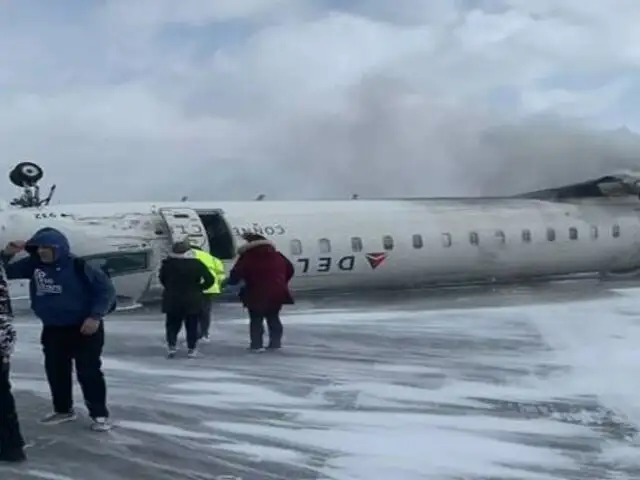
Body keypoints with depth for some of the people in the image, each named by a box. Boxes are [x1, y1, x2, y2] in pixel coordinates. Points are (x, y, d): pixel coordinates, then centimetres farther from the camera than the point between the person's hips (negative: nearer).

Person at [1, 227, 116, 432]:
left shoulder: (78, 266, -19)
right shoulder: (34, 265, -4)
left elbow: (106, 289, -15)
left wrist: (95, 316, -20)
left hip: (84, 328, -6)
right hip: (52, 330, 6)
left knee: (89, 372, -2)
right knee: (56, 371, 14)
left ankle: (100, 414, 8)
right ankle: (63, 410, 32)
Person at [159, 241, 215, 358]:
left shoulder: (167, 264, -6)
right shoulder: (196, 264, -8)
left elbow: (162, 279, 5)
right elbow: (210, 280, -9)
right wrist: (198, 288, 1)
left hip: (172, 300, 1)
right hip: (193, 300, -1)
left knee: (172, 324, 14)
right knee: (192, 326, 9)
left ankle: (171, 346, 0)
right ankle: (191, 349, 8)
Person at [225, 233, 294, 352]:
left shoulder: (247, 258, -8)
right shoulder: (278, 256, 9)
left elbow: (236, 275, -12)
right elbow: (289, 271, 20)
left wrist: (229, 282, 9)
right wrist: (281, 284, 29)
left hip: (257, 295, -4)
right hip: (277, 294, 5)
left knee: (256, 320, 7)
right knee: (273, 318, 18)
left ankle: (256, 345, 3)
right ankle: (275, 343, 18)